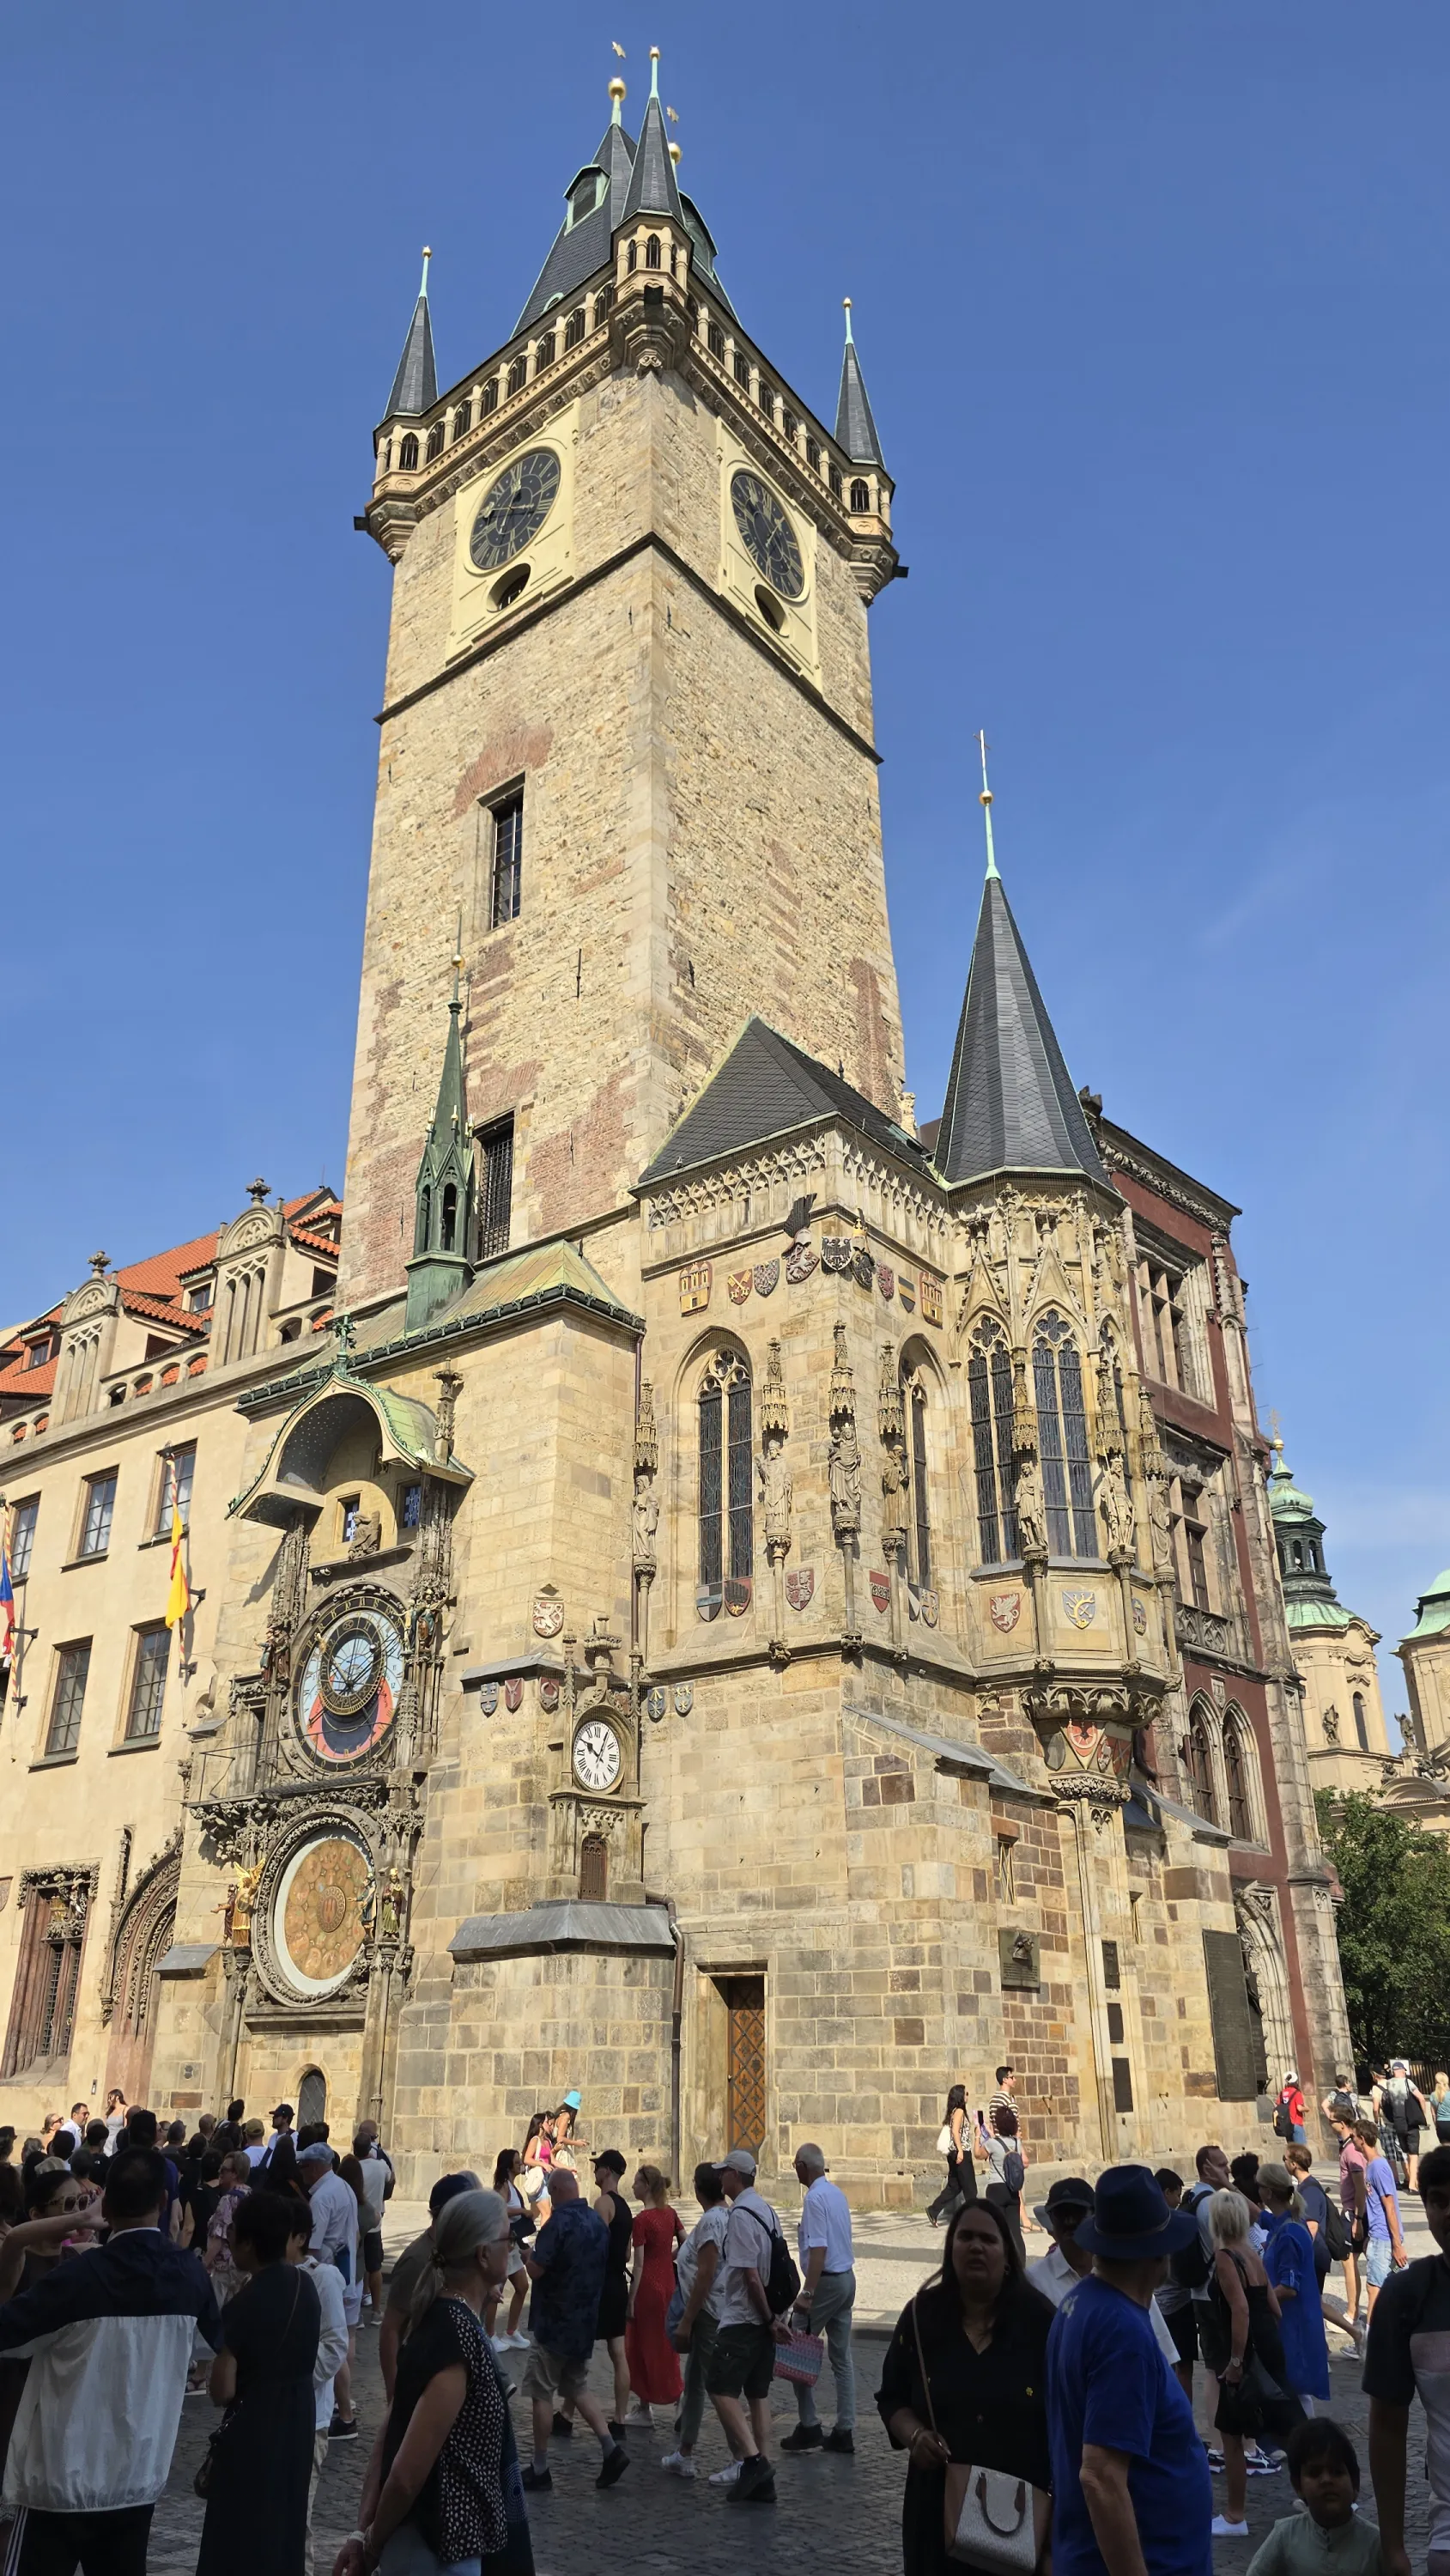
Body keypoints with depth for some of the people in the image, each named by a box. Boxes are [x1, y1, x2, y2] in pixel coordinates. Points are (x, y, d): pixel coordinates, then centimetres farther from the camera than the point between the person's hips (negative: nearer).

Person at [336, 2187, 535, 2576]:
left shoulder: (439, 2317, 1)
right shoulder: (460, 2339, -27)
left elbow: (390, 2432, 5)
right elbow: (407, 2475, -25)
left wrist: (368, 2533, 4)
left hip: (435, 2536, 8)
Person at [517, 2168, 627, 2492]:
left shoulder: (559, 2223, -20)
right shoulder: (598, 2222, 5)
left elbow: (536, 2270, -23)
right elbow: (602, 2265, 16)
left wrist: (527, 2254, -3)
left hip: (553, 2324, -8)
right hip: (585, 2323, 8)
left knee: (541, 2395, 5)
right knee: (578, 2389, 18)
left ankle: (540, 2468, 11)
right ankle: (611, 2448, 6)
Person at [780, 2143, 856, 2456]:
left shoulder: (815, 2198, -18)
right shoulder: (837, 2193, 9)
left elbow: (818, 2249, -24)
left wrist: (808, 2293, -24)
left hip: (826, 2280, -9)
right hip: (847, 2277, 9)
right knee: (842, 2357, 12)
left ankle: (809, 2426, 6)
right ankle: (844, 2431, 16)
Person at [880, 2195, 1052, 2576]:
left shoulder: (1039, 2320, -6)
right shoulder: (922, 2316, -1)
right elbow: (892, 2397, 8)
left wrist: (1051, 2495, -9)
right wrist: (915, 2436, -11)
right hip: (939, 2504, 2)